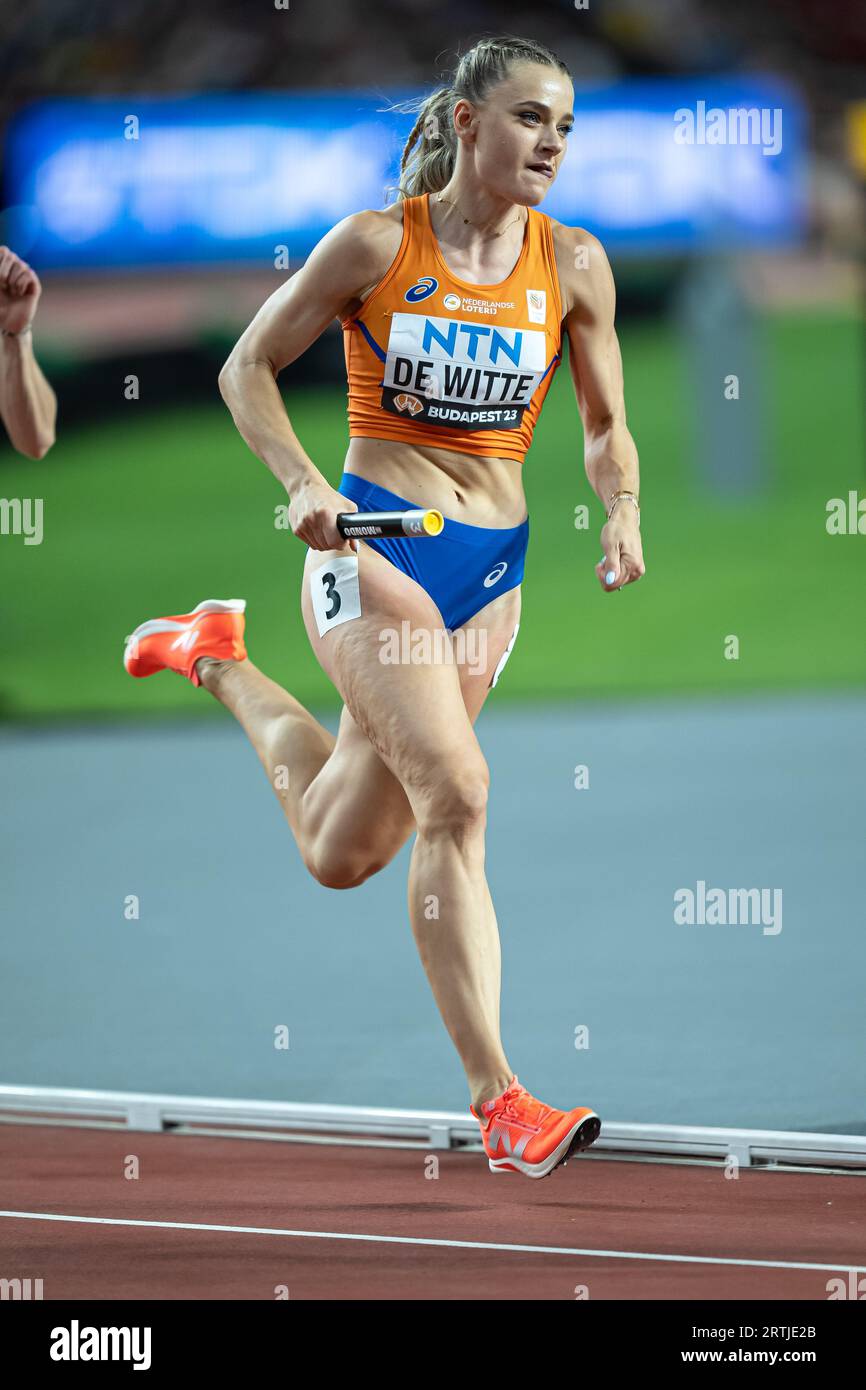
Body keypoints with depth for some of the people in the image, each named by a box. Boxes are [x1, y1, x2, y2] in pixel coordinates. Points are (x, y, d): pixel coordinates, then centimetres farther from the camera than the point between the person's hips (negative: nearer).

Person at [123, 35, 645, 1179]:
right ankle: (496, 1096, -19)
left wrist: (622, 513, -9)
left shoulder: (573, 266, 2)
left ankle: (221, 660, 39)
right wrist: (301, 482, -14)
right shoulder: (377, 245, -7)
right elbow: (248, 367, 1)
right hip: (372, 541, -5)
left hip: (490, 567, 5)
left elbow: (605, 428, 11)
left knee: (343, 852, 12)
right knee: (455, 797, -22)